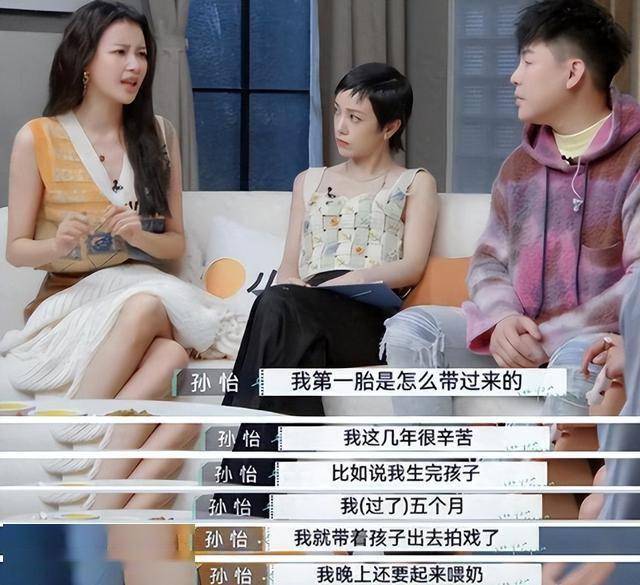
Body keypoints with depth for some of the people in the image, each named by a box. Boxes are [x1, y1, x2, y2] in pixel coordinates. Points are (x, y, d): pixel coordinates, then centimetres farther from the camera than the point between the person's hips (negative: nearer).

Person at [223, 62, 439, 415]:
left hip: (369, 315, -3)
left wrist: (355, 278, -16)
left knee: (277, 304, -36)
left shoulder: (415, 184, 20)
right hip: (307, 303, 3)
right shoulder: (309, 182, 32)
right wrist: (289, 283, -5)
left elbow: (412, 267, 5)